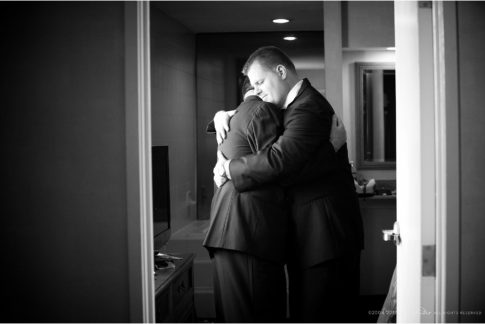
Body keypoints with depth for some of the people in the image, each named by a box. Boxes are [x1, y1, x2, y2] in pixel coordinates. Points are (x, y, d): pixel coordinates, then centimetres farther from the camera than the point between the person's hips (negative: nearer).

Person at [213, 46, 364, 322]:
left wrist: (228, 168, -16)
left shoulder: (309, 108, -17)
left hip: (326, 230, -10)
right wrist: (224, 116, 6)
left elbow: (278, 159, -29)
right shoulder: (296, 104, 16)